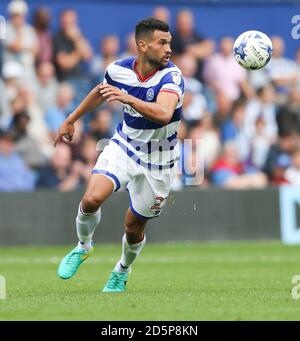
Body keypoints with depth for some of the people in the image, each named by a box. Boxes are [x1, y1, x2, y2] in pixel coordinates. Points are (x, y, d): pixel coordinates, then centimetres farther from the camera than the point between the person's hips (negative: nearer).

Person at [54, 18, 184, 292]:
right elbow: (101, 92, 15)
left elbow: (164, 114, -42)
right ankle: (83, 247, 8)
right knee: (92, 198, -23)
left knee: (134, 226, 8)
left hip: (157, 161, -2)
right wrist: (71, 120, 24)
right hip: (124, 146, 2)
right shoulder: (118, 70, -9)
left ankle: (122, 272, 40)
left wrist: (126, 97, -52)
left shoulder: (171, 76, -23)